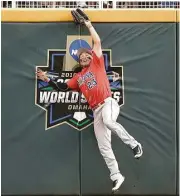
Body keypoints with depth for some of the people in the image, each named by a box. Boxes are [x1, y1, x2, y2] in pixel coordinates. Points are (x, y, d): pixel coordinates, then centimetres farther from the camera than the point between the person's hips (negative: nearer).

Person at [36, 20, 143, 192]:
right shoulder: (78, 77, 22)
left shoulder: (97, 63, 11)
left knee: (109, 122, -40)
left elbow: (97, 42, 8)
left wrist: (89, 25, 15)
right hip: (96, 111, 5)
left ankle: (134, 144, -22)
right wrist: (47, 79, 23)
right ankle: (116, 176, 8)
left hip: (108, 103, -5)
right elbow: (63, 87, 25)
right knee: (104, 147, 0)